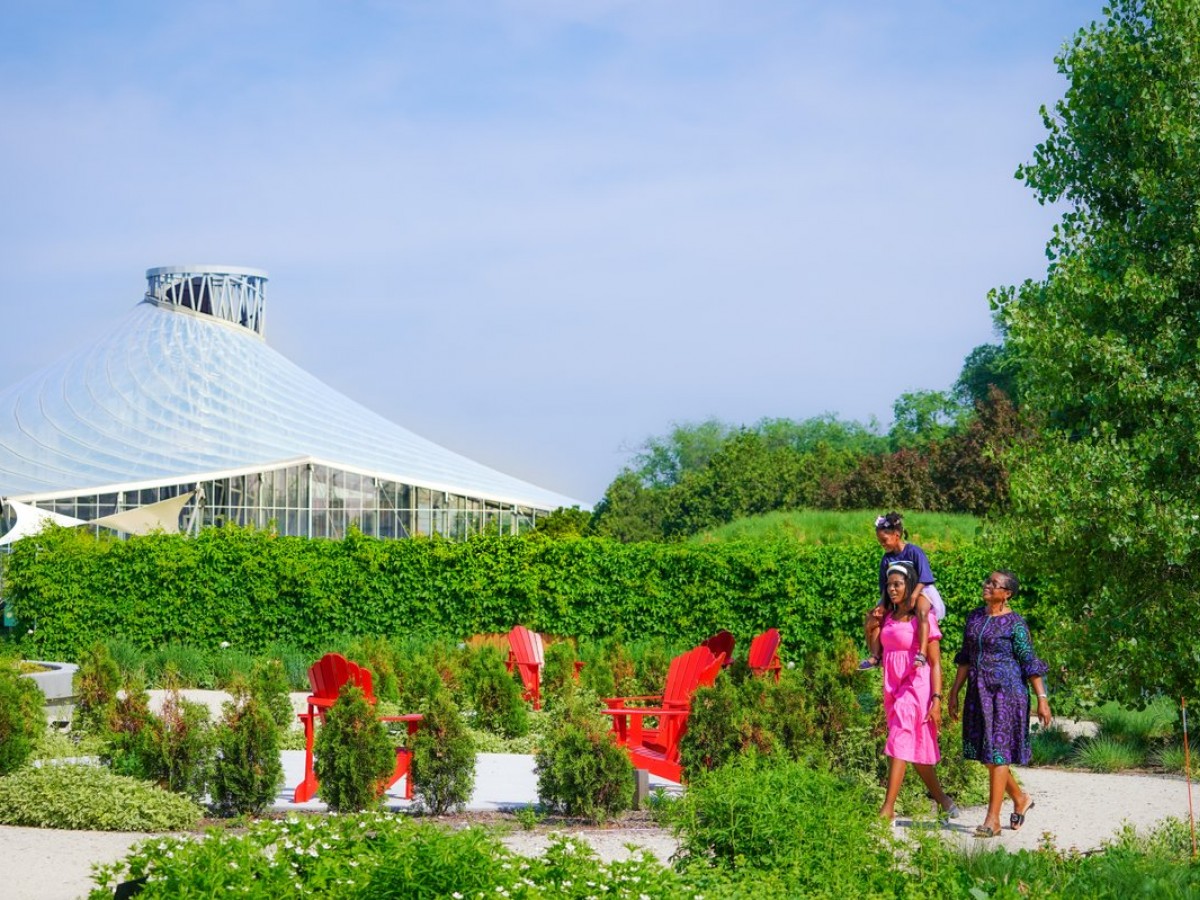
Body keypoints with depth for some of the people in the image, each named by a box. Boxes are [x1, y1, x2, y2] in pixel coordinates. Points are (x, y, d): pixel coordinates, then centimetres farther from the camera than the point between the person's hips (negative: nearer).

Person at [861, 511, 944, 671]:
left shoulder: (914, 552, -15)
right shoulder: (887, 559, 2)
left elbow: (922, 581, -19)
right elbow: (885, 587, 4)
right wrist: (882, 605, -13)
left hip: (921, 592, -7)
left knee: (921, 612, -39)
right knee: (873, 617, -8)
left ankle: (922, 654, -48)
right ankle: (874, 656, -3)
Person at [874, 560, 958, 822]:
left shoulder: (923, 619, -7)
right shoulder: (888, 617, 12)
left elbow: (935, 663, -9)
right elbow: (877, 651, 22)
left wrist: (937, 700, -15)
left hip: (916, 689, -7)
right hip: (892, 689, 7)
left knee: (900, 744, -16)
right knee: (915, 750, 13)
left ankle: (888, 809, -19)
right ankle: (942, 799, 28)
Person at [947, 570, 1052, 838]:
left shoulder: (1015, 624, -8)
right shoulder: (974, 618, 10)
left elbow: (1030, 663, -8)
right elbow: (965, 658, 16)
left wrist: (1042, 699, -11)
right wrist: (954, 692, 15)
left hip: (1006, 691, -7)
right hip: (979, 692, 7)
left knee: (997, 753, -7)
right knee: (986, 753, 11)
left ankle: (993, 819, -5)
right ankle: (1020, 799, 32)